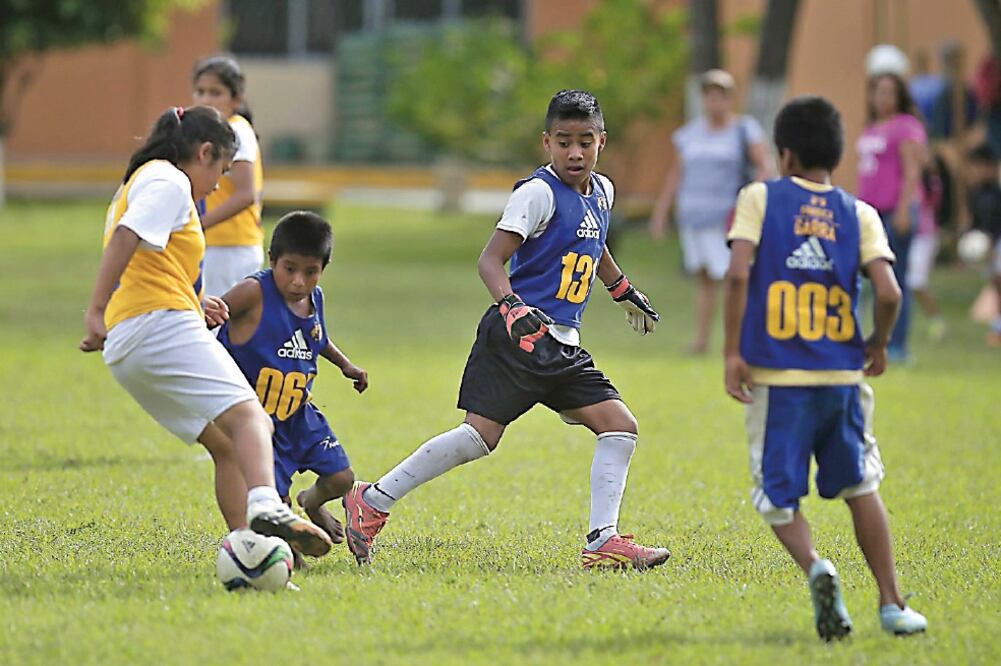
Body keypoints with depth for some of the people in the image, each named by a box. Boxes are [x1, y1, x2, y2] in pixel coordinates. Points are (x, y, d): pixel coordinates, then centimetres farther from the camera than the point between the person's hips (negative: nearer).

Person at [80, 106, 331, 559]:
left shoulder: (138, 182, 30)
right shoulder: (169, 182, 0)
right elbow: (125, 238, -17)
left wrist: (194, 305, 21)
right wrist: (97, 311, -26)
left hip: (125, 349, 10)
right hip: (163, 327, -10)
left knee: (226, 446, 11)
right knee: (247, 417, -24)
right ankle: (266, 508, -49)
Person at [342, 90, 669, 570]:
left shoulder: (601, 192, 13)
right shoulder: (539, 192, -11)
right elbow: (491, 259, -18)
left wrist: (625, 293, 45)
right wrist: (512, 306, -34)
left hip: (561, 347, 8)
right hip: (517, 337, -8)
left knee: (620, 427, -3)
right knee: (481, 434, -13)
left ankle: (602, 541, -2)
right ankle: (371, 502, -2)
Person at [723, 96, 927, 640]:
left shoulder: (760, 198, 0)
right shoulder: (859, 214, 4)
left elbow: (738, 272, -13)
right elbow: (888, 292, -7)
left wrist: (732, 352, -7)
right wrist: (878, 344, 12)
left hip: (776, 375, -2)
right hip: (842, 372, 2)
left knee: (777, 496, 8)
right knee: (860, 487, 18)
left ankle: (814, 566, -21)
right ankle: (890, 603, 14)